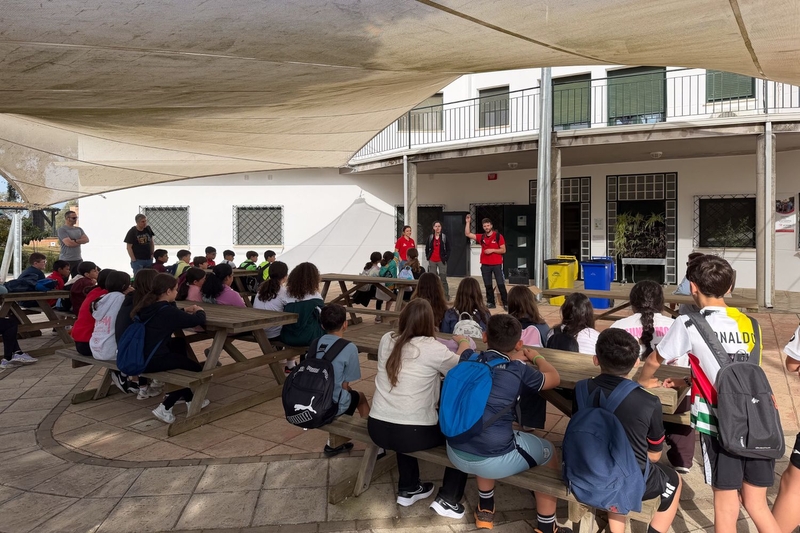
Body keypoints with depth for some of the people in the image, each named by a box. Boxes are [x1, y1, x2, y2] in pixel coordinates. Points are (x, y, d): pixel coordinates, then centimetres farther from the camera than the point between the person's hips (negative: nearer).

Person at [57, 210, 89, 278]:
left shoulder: (79, 229, 15)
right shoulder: (62, 230, -6)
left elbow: (86, 239, 1)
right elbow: (69, 243, -18)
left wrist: (75, 241, -14)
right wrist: (80, 241, -2)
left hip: (78, 259, 6)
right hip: (66, 260, -6)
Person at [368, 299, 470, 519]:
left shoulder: (386, 340, 2)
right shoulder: (432, 348, -12)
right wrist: (463, 343, 23)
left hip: (377, 428, 5)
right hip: (412, 434, -5)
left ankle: (408, 489, 44)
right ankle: (447, 499, 21)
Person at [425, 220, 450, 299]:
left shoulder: (444, 237, 1)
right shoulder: (430, 237, 6)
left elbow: (448, 249, 3)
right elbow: (427, 249, 13)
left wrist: (446, 258, -5)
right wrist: (428, 257, 5)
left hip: (441, 261, -2)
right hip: (432, 261, 2)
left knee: (443, 279, -5)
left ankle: (446, 296, -2)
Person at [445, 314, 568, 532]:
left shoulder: (468, 358, 2)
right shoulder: (519, 371, -8)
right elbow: (554, 378, 13)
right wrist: (536, 357, 29)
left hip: (455, 453, 5)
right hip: (494, 460, -4)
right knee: (548, 451, 21)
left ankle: (485, 509, 48)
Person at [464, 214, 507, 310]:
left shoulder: (498, 236, -4)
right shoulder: (481, 237, 6)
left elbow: (503, 250, -4)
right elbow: (467, 234, 4)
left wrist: (492, 250, -16)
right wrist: (468, 222, -3)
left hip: (497, 264, -4)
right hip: (485, 265, 4)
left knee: (501, 284, -5)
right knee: (488, 285, 9)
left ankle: (506, 304, -1)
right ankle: (491, 303, 18)